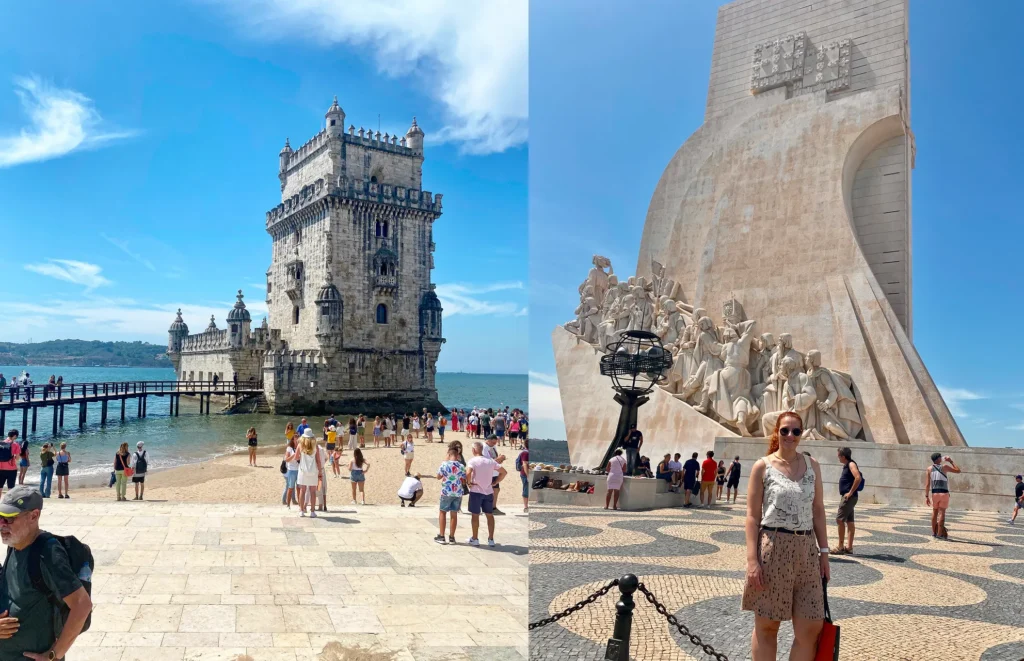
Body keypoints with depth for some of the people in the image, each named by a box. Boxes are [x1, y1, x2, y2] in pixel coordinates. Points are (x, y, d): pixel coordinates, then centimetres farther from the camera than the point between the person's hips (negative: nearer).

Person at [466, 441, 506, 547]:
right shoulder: (490, 461, 4)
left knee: (475, 515, 7)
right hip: (489, 492, 4)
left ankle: (475, 539, 13)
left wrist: (469, 482, -11)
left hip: (476, 491, -4)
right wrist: (494, 482, 7)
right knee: (490, 515, 13)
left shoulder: (473, 460, -10)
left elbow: (468, 473, -28)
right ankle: (491, 539, 16)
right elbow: (503, 472, 4)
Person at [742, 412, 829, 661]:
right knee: (767, 626, 6)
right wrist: (752, 559, -12)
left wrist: (824, 551, 7)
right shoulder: (762, 466, -4)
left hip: (806, 550, 4)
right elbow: (753, 516, -5)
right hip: (772, 548, -4)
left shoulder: (812, 466, 8)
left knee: (811, 628, 5)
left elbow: (818, 511, 12)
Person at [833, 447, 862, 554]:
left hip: (849, 497, -10)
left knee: (840, 520, -8)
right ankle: (849, 547, 16)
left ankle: (840, 547, -5)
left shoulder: (851, 465, -14)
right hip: (846, 497, 10)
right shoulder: (847, 465, 15)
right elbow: (855, 478, 29)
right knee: (849, 521, 11)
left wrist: (850, 492, -23)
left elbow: (858, 478, -29)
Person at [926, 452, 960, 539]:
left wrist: (927, 496, 3)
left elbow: (927, 484, 0)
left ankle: (934, 532, 21)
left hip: (934, 493, 3)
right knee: (942, 513, -2)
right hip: (944, 493, -3)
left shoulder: (930, 469, 3)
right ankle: (940, 534, -3)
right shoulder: (944, 467, -5)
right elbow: (958, 470, 5)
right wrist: (951, 462, 12)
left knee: (935, 512, 16)